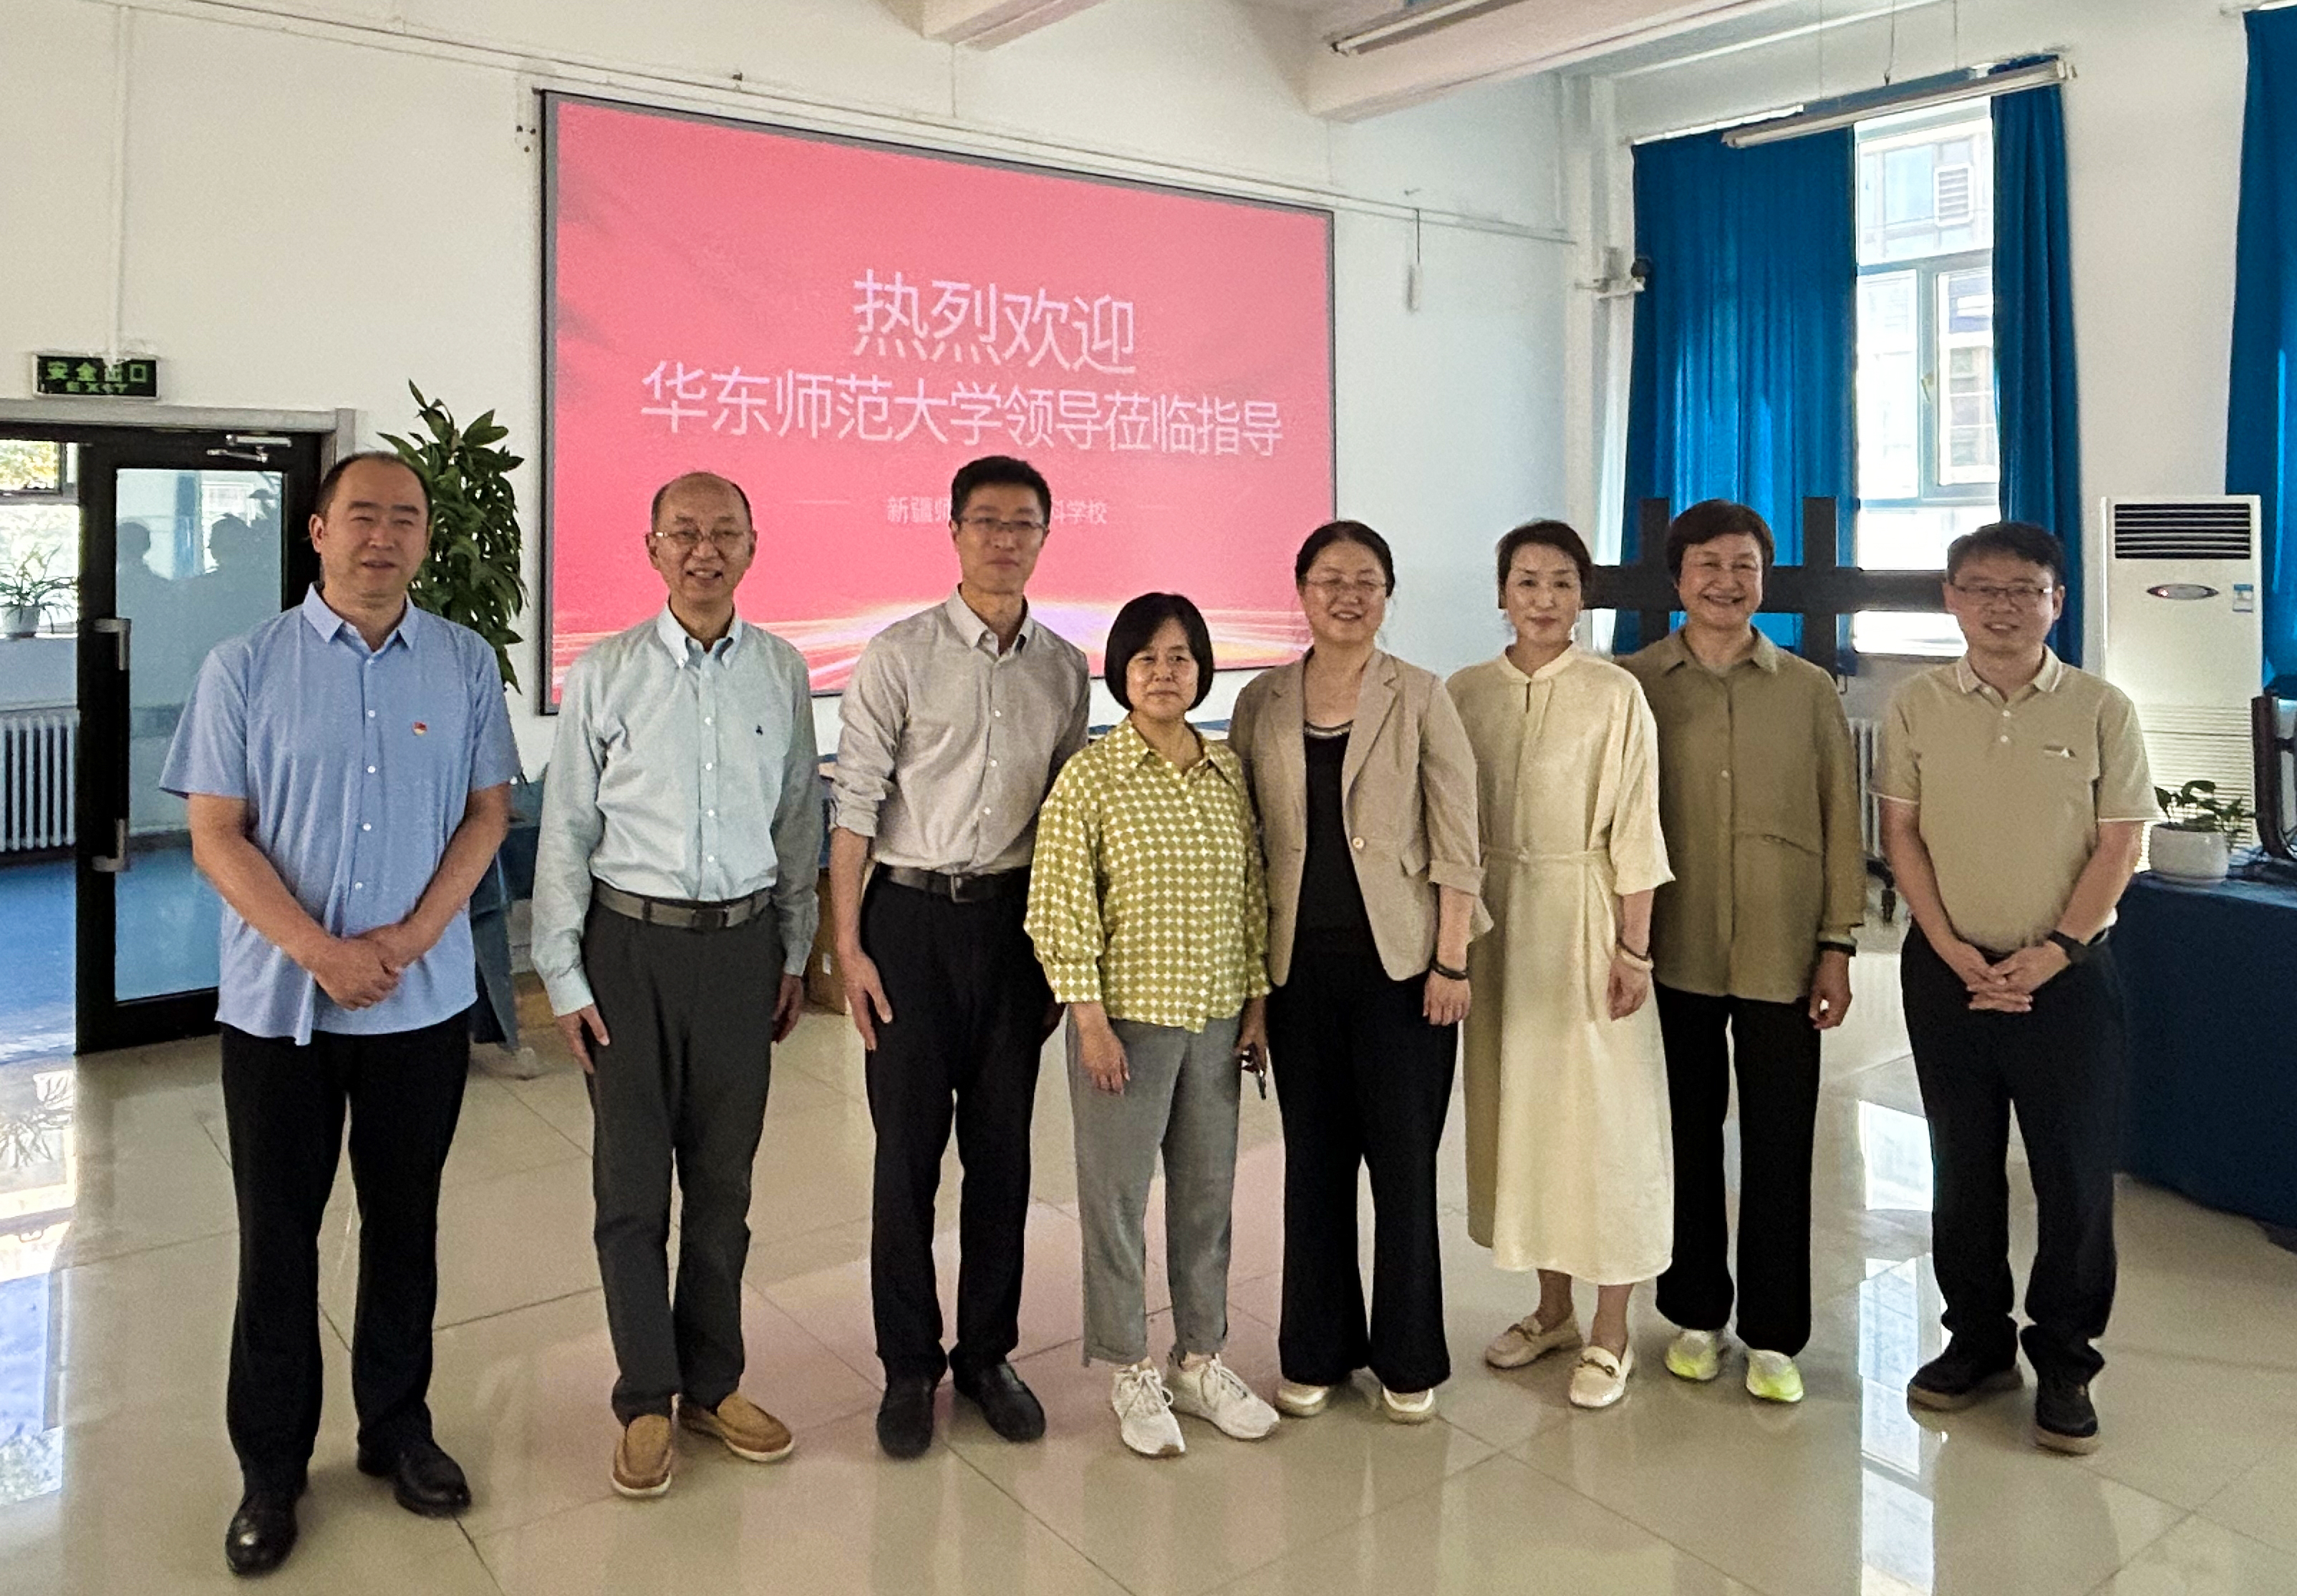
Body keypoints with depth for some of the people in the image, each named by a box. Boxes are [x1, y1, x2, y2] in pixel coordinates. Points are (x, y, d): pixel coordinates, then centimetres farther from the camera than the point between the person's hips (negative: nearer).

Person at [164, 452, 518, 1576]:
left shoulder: (466, 663, 2)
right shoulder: (244, 667, -3)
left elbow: (487, 812, 1)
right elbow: (216, 834, -5)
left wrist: (408, 939, -11)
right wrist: (322, 951, -16)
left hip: (424, 1001, 1)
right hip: (277, 1003, -1)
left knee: (404, 1224, 13)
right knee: (277, 1236, 9)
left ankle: (397, 1428, 30)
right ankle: (270, 1468, 25)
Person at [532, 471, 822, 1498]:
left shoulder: (782, 672, 3)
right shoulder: (604, 675, -4)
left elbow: (798, 820, 9)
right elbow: (565, 832, -1)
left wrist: (794, 956, 10)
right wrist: (564, 977, -3)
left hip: (743, 941, 2)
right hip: (632, 942, -2)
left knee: (724, 1180, 12)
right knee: (632, 1183, 6)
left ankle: (712, 1383, 29)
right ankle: (646, 1400, 23)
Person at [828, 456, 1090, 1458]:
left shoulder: (1063, 668, 7)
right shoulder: (899, 654, -4)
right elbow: (857, 802, -5)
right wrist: (847, 943, -9)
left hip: (1015, 916, 3)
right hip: (913, 915, -3)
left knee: (1003, 1148, 10)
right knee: (908, 1150, 4)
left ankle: (988, 1354, 26)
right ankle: (908, 1366, 21)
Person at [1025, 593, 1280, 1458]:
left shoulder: (1228, 769, 4)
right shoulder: (1091, 776, -9)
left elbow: (1252, 893, 10)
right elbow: (1061, 907, -10)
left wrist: (1258, 999, 8)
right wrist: (1090, 1019, -13)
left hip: (1216, 1017, 5)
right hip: (1128, 1015, -4)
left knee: (1208, 1192, 14)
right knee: (1117, 1193, 7)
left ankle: (1200, 1361, 32)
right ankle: (1132, 1373, 25)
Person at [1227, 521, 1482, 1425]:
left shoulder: (1419, 699, -2)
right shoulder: (1261, 704, 5)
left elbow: (1456, 840, -4)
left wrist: (1452, 960, -8)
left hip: (1399, 960, -2)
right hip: (1299, 964, 3)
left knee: (1404, 1160, 5)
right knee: (1313, 1157, 11)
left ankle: (1408, 1360, 23)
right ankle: (1317, 1353, 27)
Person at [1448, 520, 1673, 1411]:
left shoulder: (1614, 695, -6)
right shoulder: (1465, 694, 4)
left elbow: (1636, 833, -7)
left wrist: (1632, 947, -11)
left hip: (1583, 918, -4)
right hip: (1494, 918, 4)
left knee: (1602, 1113, 1)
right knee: (1518, 1105, 12)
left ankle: (1610, 1335, 16)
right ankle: (1553, 1309, 29)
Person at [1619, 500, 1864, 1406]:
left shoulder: (1809, 691, 5)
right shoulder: (1634, 685, 2)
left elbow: (1841, 823, 6)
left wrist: (1838, 945, 0)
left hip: (1781, 954, 0)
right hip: (1673, 953, 0)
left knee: (1779, 1145, 5)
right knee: (1687, 1136, 11)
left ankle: (1774, 1336, 20)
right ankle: (1696, 1315, 27)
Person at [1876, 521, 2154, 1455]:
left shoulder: (2101, 709, -2)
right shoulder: (1916, 707, 1)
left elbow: (2119, 847, -3)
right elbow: (1900, 835, 0)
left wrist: (2053, 952, -12)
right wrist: (1954, 950, -9)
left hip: (2066, 975, -1)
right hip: (1949, 971, 2)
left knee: (2075, 1174, 4)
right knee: (1962, 1166, 11)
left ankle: (2064, 1361, 21)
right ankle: (1977, 1340, 28)